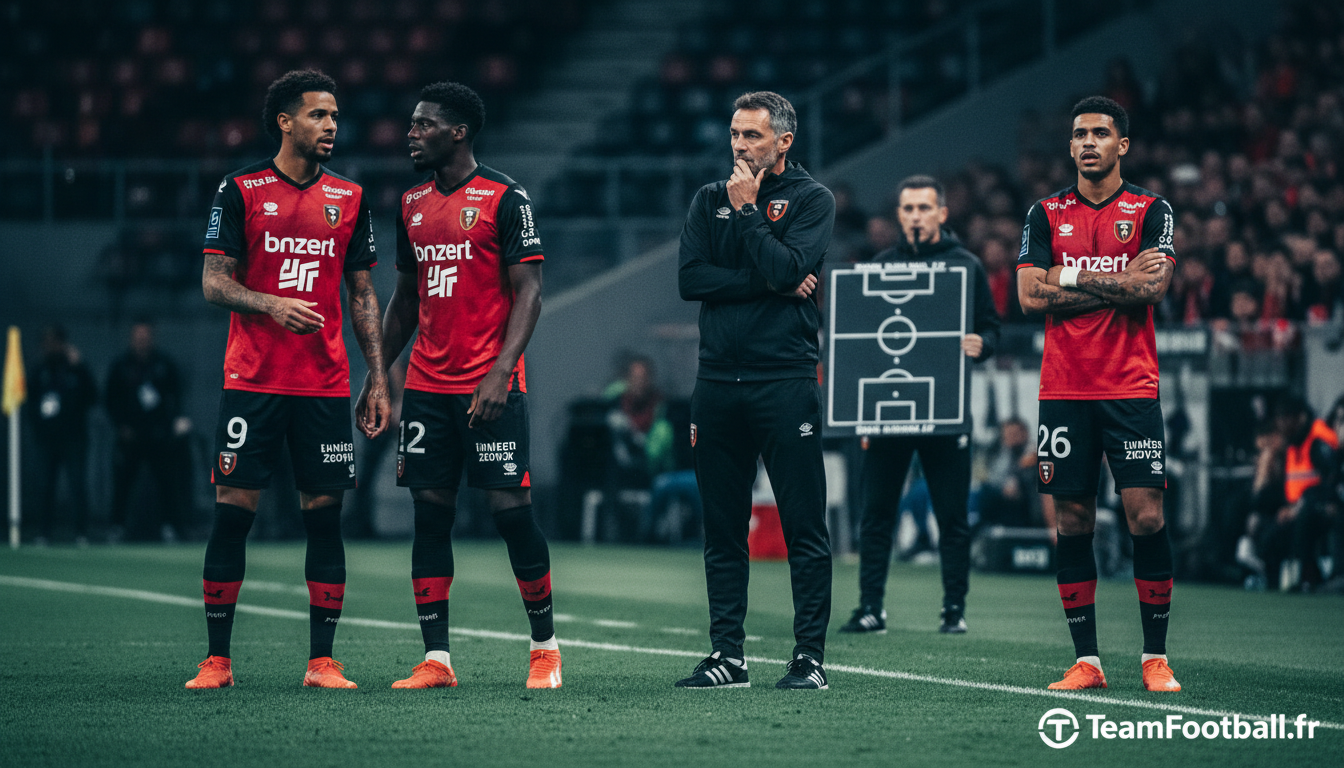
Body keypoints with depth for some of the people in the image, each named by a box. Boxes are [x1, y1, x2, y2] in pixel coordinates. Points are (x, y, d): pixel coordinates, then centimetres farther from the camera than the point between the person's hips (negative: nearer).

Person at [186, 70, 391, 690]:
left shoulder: (349, 198, 10)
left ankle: (321, 661, 5)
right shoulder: (240, 191, 1)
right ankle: (217, 658, 4)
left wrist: (378, 380, 6)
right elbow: (214, 283, -2)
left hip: (326, 384, 3)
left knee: (325, 513, 0)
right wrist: (272, 304, -20)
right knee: (233, 510, -3)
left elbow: (362, 294, 13)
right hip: (251, 380, -3)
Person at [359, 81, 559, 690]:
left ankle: (545, 647, 8)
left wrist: (501, 372, -21)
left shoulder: (505, 199, -6)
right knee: (430, 512, 2)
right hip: (427, 386, 6)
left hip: (490, 388, -6)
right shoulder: (413, 204, 13)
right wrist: (377, 375, 16)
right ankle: (436, 659, 4)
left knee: (510, 508, -6)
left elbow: (528, 293, -10)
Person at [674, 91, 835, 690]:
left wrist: (748, 209, -6)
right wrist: (769, 284, -8)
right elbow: (690, 279, 0)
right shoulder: (709, 201, 14)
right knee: (723, 529, 6)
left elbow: (784, 269, -13)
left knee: (804, 528, -4)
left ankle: (809, 656, -1)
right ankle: (727, 655, 12)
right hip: (718, 381, 4)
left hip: (785, 377, -4)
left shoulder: (811, 200, 3)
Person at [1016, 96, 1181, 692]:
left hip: (1131, 390, -2)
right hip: (1063, 390, 2)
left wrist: (1071, 279, -10)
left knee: (1146, 515, -8)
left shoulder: (1151, 211, 4)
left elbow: (1153, 288, -11)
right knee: (1072, 521, 1)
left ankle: (1156, 658, 0)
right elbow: (1030, 295, -3)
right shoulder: (1046, 214, 10)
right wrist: (1120, 281, -7)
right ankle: (1085, 660, 7)